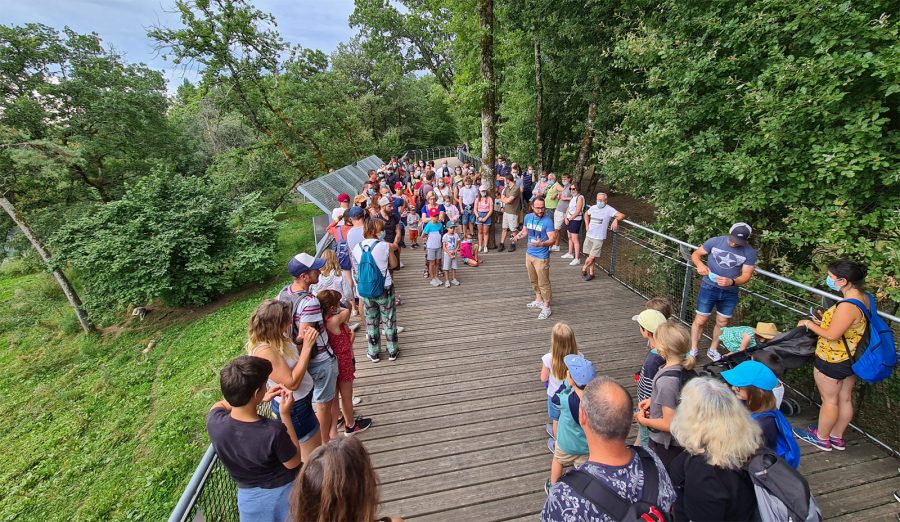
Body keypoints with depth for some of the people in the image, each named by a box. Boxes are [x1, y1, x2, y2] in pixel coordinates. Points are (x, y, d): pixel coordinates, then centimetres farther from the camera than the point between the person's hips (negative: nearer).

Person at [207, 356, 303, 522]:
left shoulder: (214, 422, -25)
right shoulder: (274, 431, -38)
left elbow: (219, 405, 1)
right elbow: (293, 462, -17)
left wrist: (262, 399, -3)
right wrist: (286, 415, -21)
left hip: (249, 496, 4)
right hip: (284, 493, -3)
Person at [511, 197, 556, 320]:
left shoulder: (547, 221, -18)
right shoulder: (528, 217, 0)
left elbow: (552, 239, -21)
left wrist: (541, 244, -40)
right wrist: (517, 236, -5)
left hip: (541, 257, -7)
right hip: (529, 254, 7)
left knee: (543, 283, 1)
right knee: (533, 281, 21)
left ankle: (546, 307, 14)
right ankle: (539, 300, 40)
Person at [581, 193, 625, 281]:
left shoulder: (609, 209, -11)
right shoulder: (593, 207, 5)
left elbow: (622, 215, -19)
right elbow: (586, 214, 26)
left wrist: (616, 220, -39)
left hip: (599, 238, -5)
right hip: (589, 236, 5)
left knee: (592, 257, -7)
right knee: (590, 256, 12)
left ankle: (584, 269, 19)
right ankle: (591, 273, 27)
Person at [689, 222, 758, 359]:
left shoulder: (750, 252, -9)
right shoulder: (715, 241, -11)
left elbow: (746, 275, -9)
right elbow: (695, 254, -2)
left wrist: (731, 282, -30)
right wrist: (700, 265, -24)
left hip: (730, 293, 2)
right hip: (709, 288, -2)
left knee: (722, 323, 16)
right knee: (700, 320, 2)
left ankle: (713, 350, 36)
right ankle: (693, 350, 20)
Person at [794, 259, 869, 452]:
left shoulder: (847, 306, -31)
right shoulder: (864, 298, -2)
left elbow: (831, 335, -26)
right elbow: (849, 327, 9)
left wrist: (809, 324, -11)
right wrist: (825, 321, 6)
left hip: (832, 362, -8)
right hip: (852, 359, 9)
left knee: (829, 400, 9)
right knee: (845, 398, 20)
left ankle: (821, 438, 28)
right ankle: (837, 437, 37)